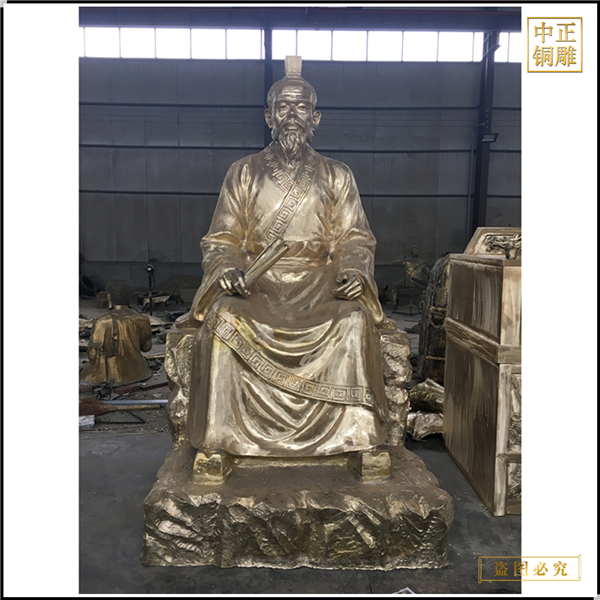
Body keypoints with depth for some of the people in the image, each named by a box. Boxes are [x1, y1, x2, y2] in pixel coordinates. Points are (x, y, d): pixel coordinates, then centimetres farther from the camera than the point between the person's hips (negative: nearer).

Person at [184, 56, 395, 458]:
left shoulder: (337, 176, 15)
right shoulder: (244, 173, 14)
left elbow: (354, 238, 9)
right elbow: (222, 239, 10)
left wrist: (354, 271, -13)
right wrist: (229, 270, -12)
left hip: (321, 285, 0)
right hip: (256, 286, 1)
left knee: (354, 319, -31)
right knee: (223, 317, -30)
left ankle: (354, 430, -16)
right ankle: (221, 436, -17)